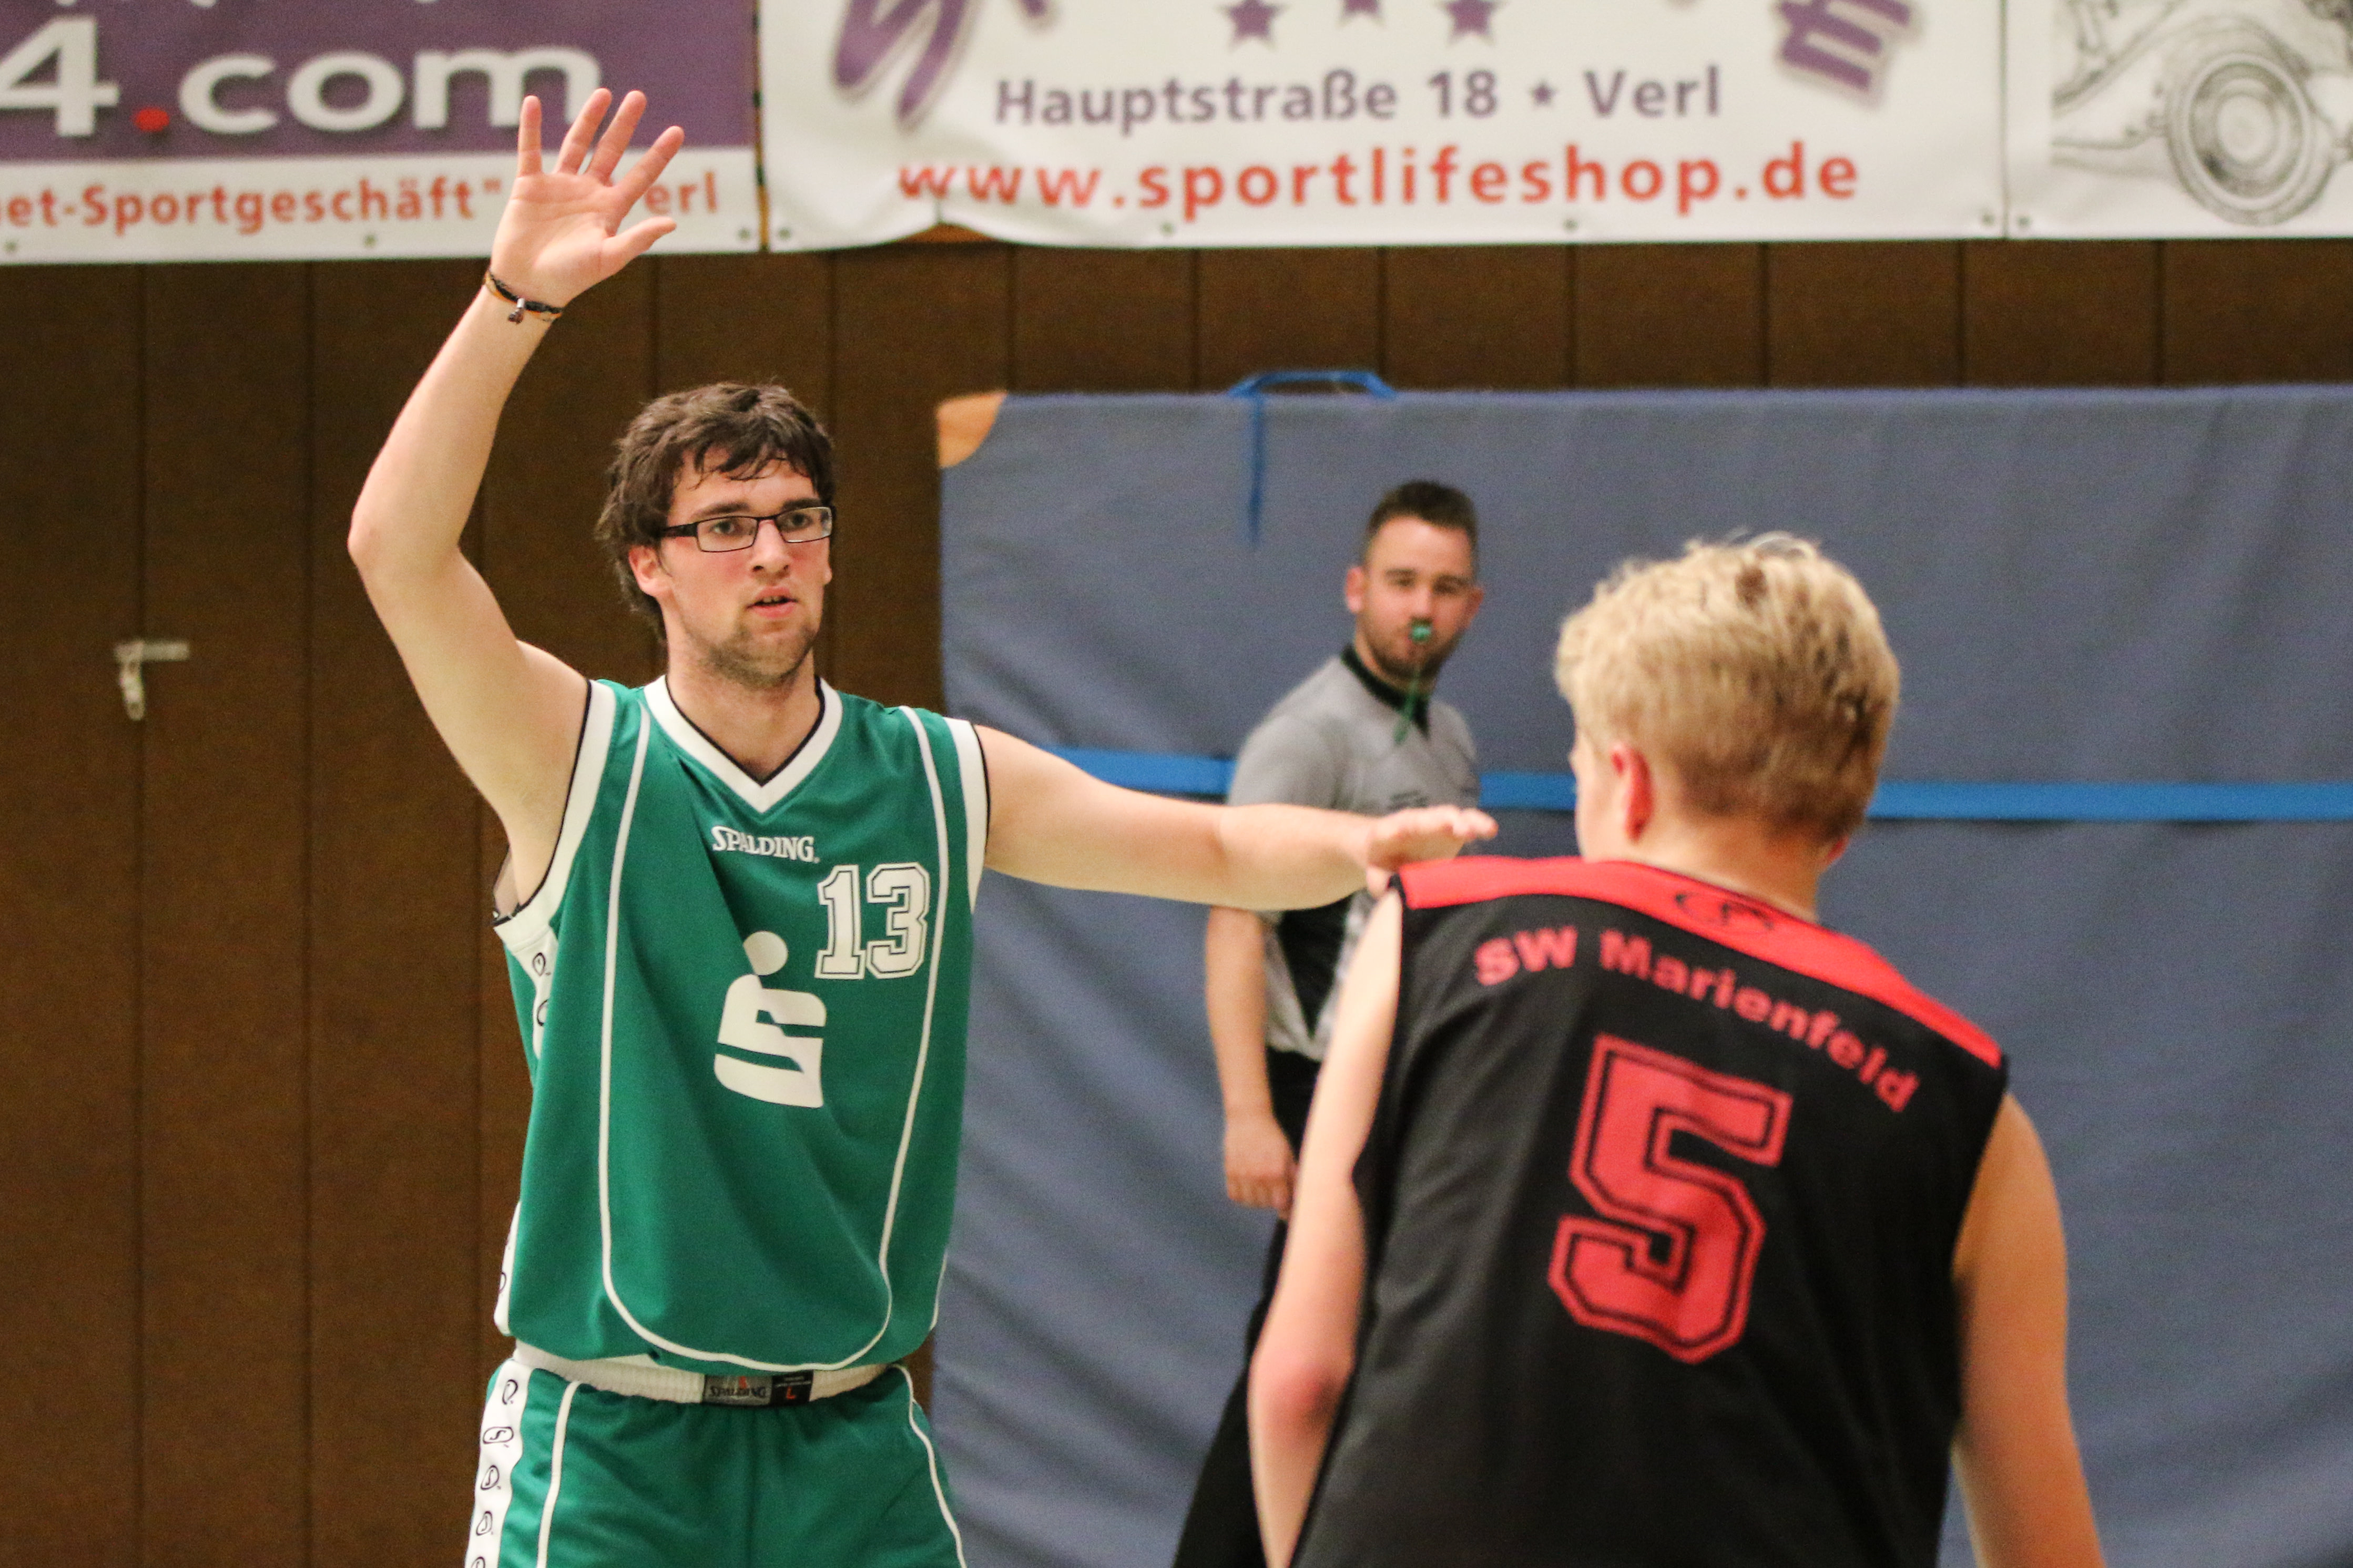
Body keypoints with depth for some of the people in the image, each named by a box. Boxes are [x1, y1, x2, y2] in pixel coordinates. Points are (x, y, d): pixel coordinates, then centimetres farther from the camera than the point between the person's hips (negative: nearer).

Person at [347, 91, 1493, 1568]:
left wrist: (1370, 845, -11)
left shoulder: (941, 780, 5)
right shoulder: (579, 761, -5)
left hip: (855, 1441, 3)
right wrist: (520, 294, -30)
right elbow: (399, 547, -20)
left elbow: (1215, 849, 11)